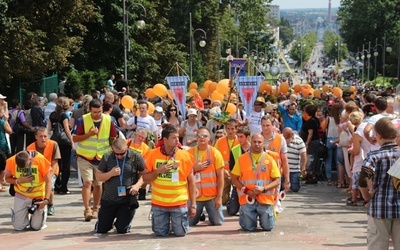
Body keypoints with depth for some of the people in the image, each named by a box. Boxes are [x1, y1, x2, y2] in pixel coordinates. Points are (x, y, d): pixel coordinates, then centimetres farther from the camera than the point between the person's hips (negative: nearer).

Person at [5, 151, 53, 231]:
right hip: (21, 195, 2)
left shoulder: (41, 160, -23)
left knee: (36, 227, -1)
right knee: (18, 227, 1)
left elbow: (48, 181, -18)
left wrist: (46, 200, -25)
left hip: (38, 196, -2)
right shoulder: (11, 161, -16)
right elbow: (7, 178, -1)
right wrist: (18, 181, -22)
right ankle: (27, 214, 34)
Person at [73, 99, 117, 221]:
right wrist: (89, 134, -21)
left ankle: (95, 209, 25)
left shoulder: (108, 120, -3)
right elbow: (75, 138, -8)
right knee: (87, 182, -15)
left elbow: (113, 138, 7)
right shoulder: (82, 120, -10)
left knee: (98, 184, 11)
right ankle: (87, 210, -12)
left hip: (102, 158, 3)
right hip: (85, 157, -3)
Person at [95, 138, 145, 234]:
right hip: (109, 200, 2)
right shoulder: (107, 157, -2)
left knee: (122, 230, 0)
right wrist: (110, 174, -16)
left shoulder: (135, 157, -7)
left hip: (128, 201, -2)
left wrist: (138, 185, -18)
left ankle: (121, 222, 37)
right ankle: (110, 220, 41)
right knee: (100, 229, 6)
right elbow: (98, 177, 2)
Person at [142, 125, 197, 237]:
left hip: (179, 203, -1)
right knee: (160, 233, 7)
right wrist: (158, 171, -18)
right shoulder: (153, 154, -4)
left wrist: (193, 204, -2)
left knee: (180, 233, 2)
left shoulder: (184, 155, -7)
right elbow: (145, 178, 1)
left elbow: (191, 181, 0)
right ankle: (167, 221, 39)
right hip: (158, 203, 1)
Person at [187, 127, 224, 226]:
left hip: (212, 196, -1)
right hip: (194, 196, 1)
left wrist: (219, 197, -8)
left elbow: (220, 176, -4)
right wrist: (194, 169, -14)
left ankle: (211, 215, 33)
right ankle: (199, 215, 36)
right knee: (189, 223, 5)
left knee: (218, 223, 1)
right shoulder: (189, 153, -1)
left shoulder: (215, 152, -4)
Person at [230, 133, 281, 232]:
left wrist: (263, 189, -13)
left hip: (265, 198, 0)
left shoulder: (270, 159, 4)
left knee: (267, 227, -6)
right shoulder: (242, 159, 4)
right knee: (248, 227, -6)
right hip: (247, 199, 0)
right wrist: (246, 190, -10)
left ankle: (267, 215, 29)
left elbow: (277, 180, 3)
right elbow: (234, 179, 5)